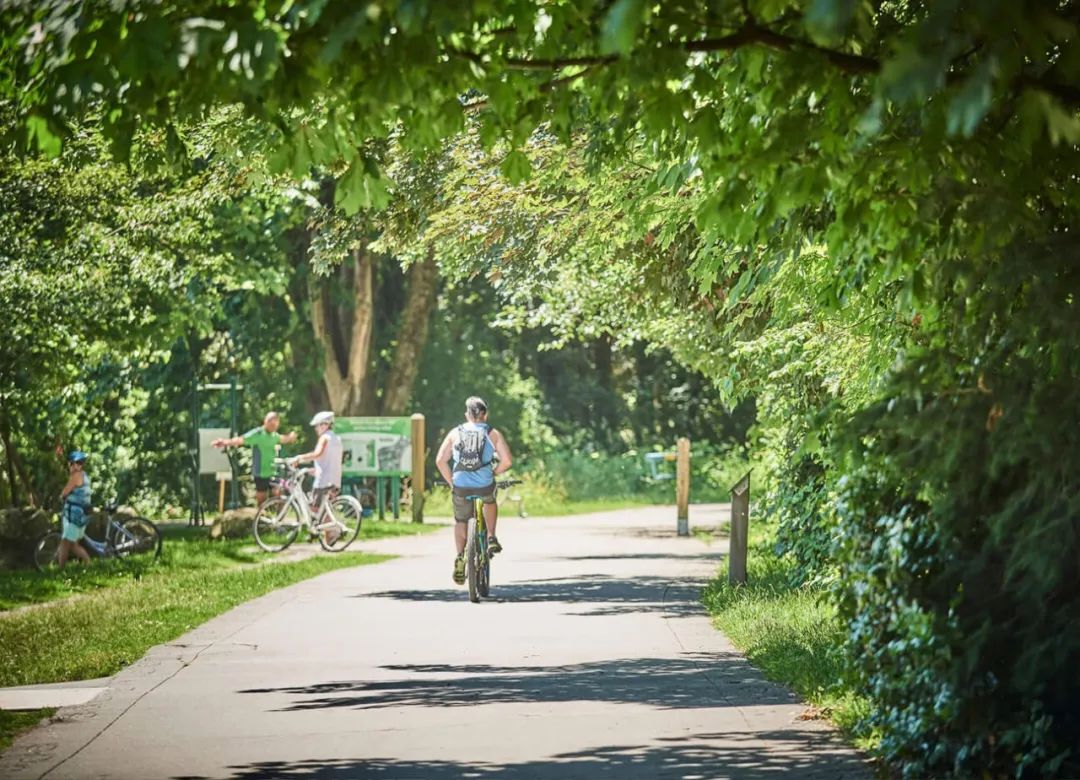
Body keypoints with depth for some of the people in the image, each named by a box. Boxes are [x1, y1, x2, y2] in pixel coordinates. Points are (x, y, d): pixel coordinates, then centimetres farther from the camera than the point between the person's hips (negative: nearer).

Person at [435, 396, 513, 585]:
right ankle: (491, 538, 21)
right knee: (490, 501, 35)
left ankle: (460, 556, 0)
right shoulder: (492, 434, 4)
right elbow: (507, 461, -4)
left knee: (461, 522, 21)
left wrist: (451, 480, 13)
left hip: (461, 487, 1)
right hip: (485, 486, -1)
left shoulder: (455, 433, 8)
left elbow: (440, 460, 2)